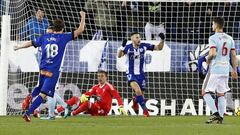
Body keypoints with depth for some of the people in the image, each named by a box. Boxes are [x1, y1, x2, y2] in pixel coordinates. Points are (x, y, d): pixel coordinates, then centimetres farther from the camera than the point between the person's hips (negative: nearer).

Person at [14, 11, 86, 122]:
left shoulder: (44, 37, 8)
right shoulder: (64, 37, -3)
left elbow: (30, 43, 20)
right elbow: (80, 30, -1)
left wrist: (19, 47, 37)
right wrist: (83, 17, 14)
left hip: (42, 69, 5)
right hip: (53, 71, -5)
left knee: (40, 87, 29)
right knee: (43, 94, -5)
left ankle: (29, 97, -1)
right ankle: (28, 113, -16)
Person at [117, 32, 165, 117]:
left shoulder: (144, 46, -6)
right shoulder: (128, 48, -14)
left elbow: (159, 48, 0)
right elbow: (119, 55, -29)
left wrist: (162, 40, -18)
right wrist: (122, 47, -46)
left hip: (141, 74, 4)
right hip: (131, 74, -4)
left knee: (141, 94, 10)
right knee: (138, 90, -27)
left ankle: (135, 100, 47)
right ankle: (144, 109, -16)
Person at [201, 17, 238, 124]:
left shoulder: (213, 38, -10)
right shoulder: (229, 38, 9)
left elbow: (213, 53, -22)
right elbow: (234, 55, 10)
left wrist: (208, 59, -1)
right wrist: (234, 70, 16)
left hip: (214, 70, -6)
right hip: (225, 71, 6)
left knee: (205, 92, 3)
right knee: (221, 94, 12)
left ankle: (215, 113, -11)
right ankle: (221, 117, 6)